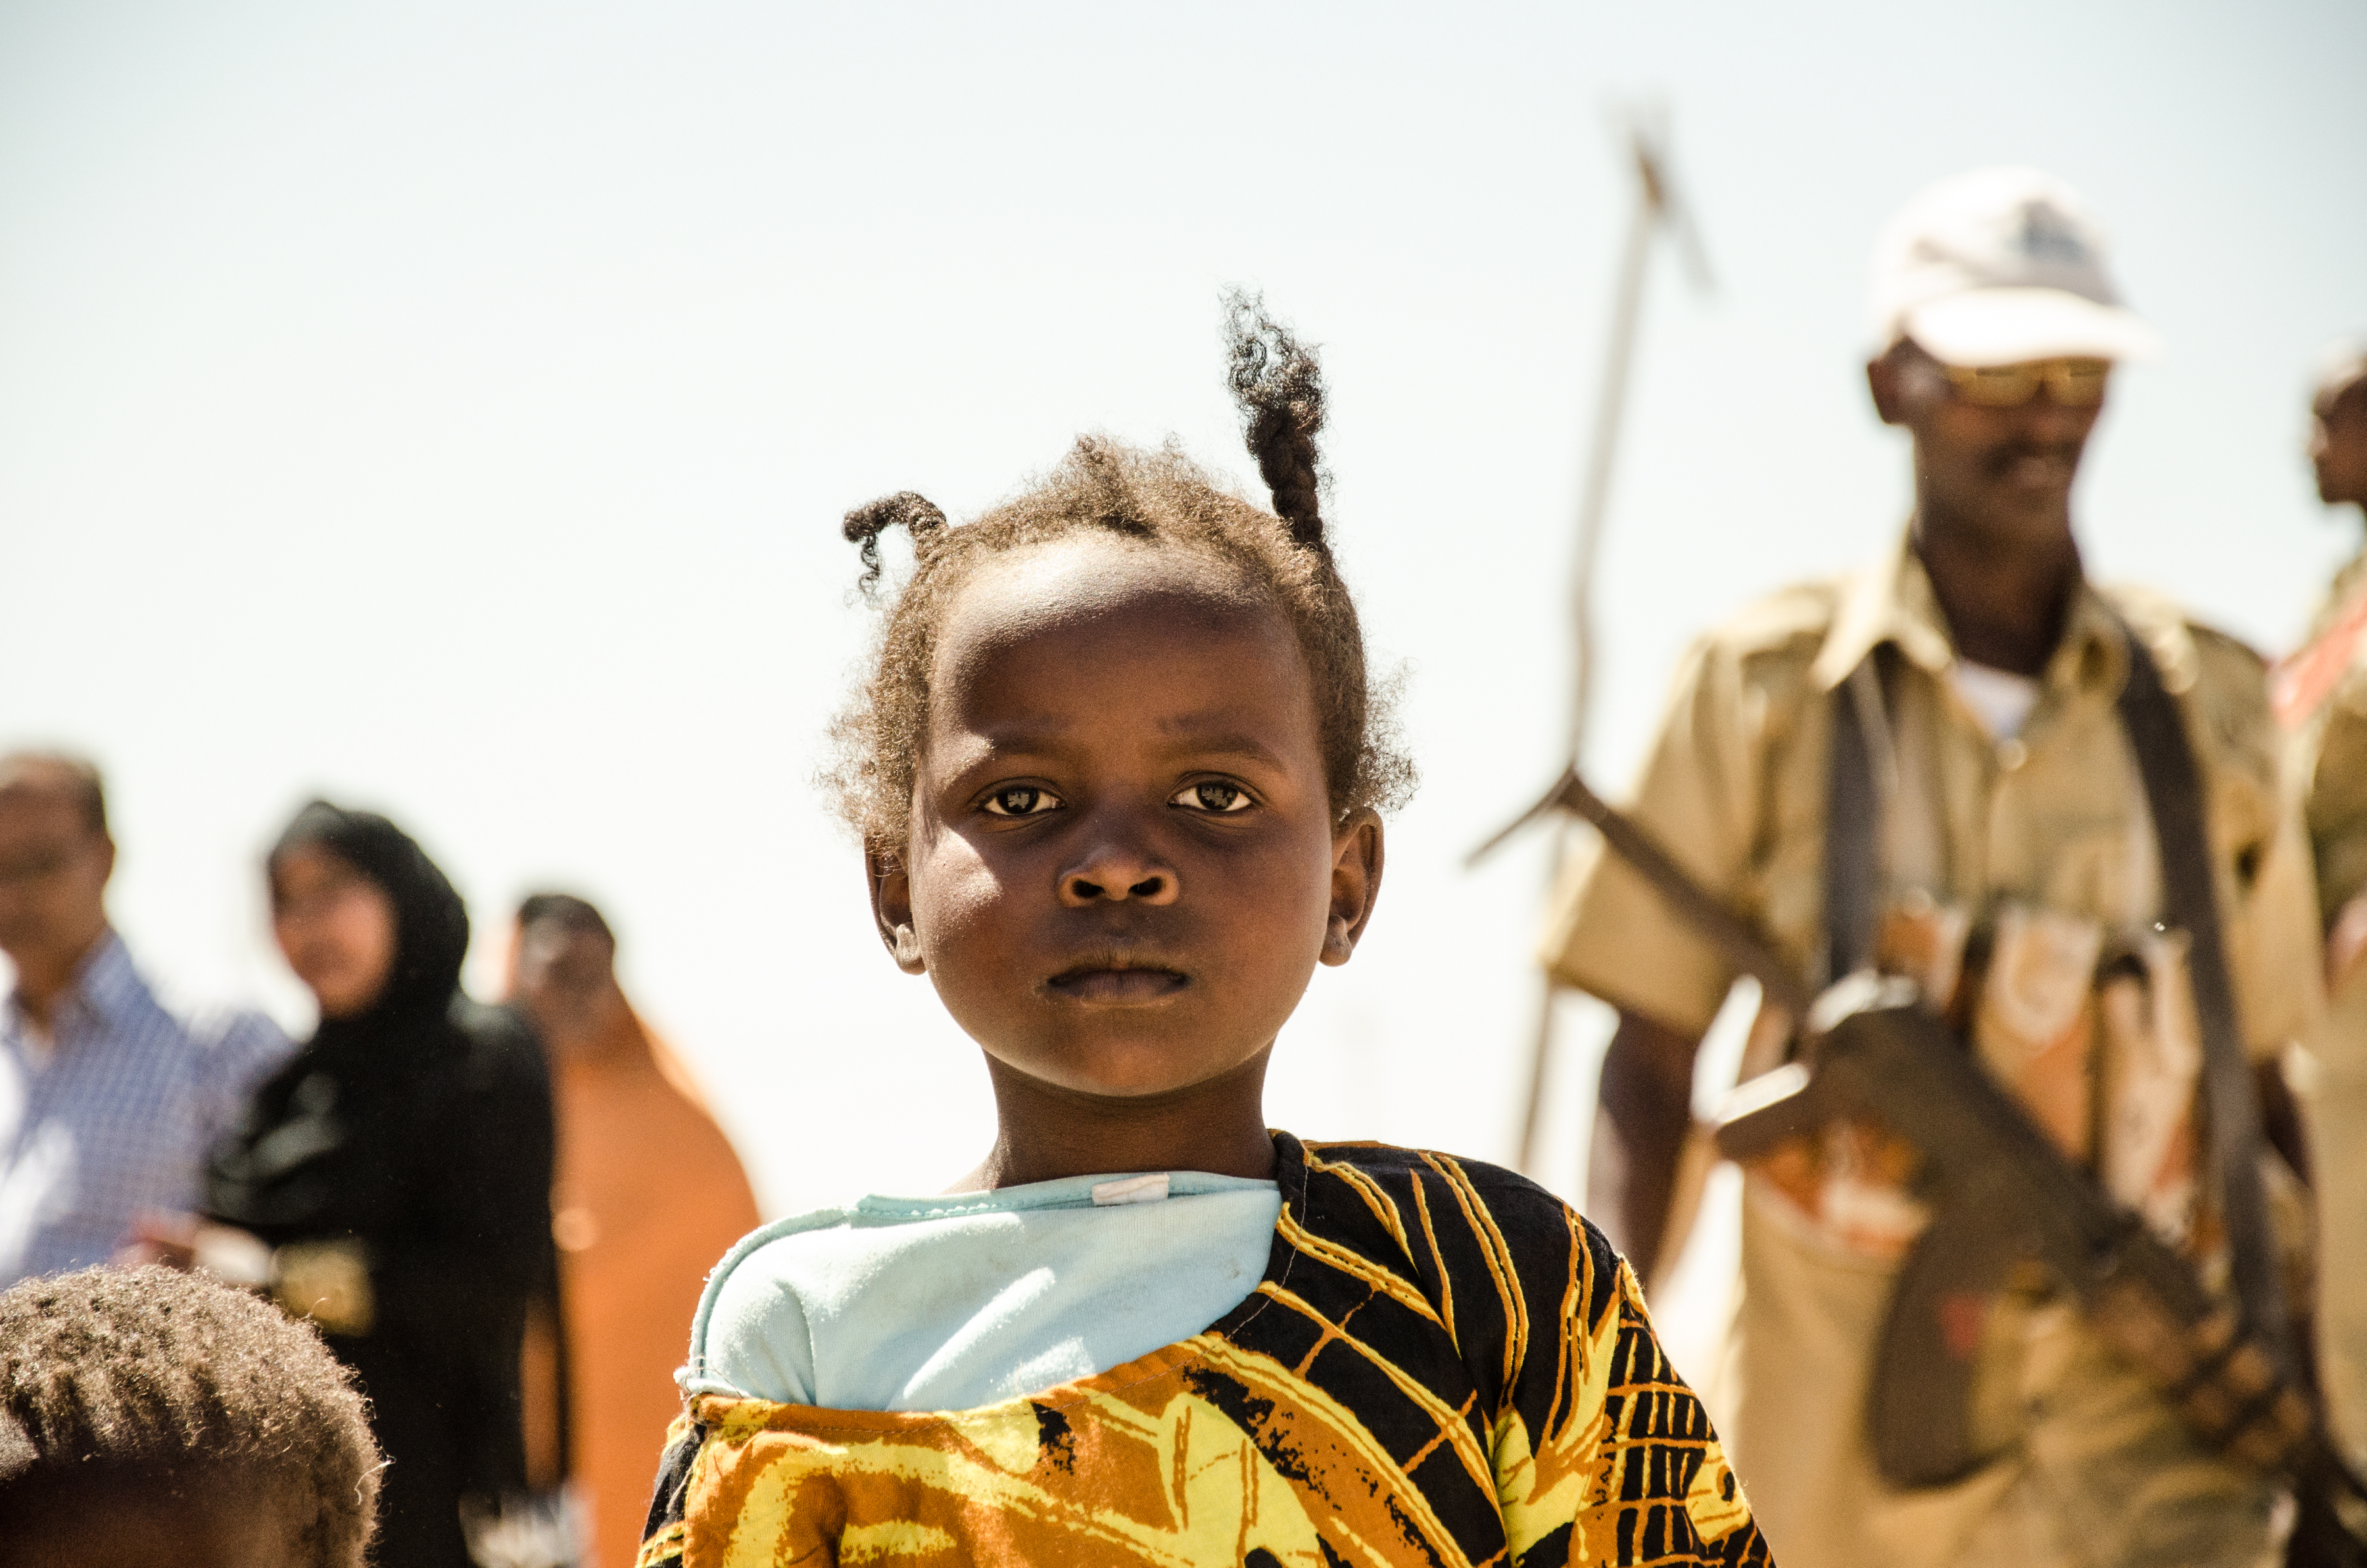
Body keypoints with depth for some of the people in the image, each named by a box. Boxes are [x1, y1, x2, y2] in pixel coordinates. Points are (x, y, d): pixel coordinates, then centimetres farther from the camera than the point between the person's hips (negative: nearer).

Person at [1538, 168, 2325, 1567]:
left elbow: (2264, 1084, 14)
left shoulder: (2211, 709, 6)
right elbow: (1649, 1073, 3)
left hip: (2137, 1419, 0)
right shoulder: (1764, 691, 1)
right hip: (1834, 1432, 0)